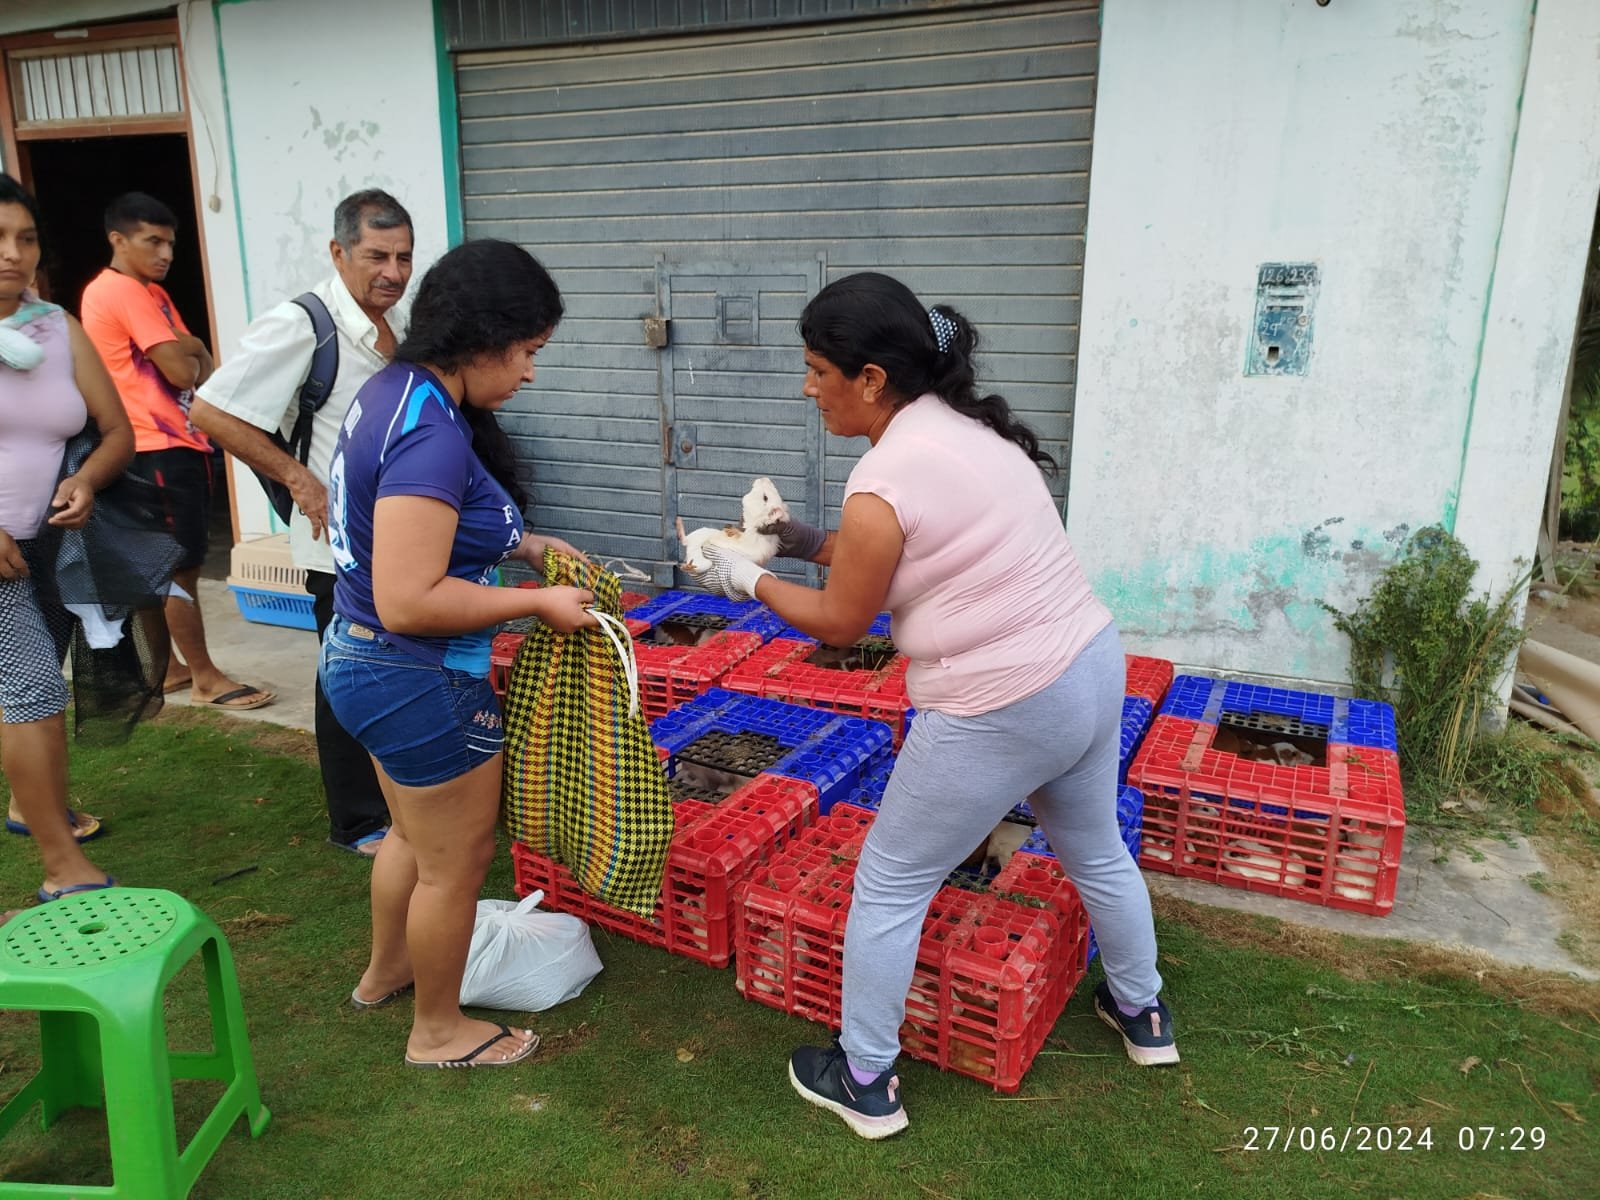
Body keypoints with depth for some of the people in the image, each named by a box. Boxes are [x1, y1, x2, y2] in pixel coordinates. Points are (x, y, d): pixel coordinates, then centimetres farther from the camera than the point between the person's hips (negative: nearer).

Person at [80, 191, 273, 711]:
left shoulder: (150, 292, 19)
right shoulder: (123, 292, -13)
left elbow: (200, 359, 14)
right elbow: (181, 370, -18)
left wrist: (185, 353, -7)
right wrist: (190, 356, 4)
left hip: (173, 443, 10)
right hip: (159, 449, -10)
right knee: (181, 567, -5)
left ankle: (168, 667, 23)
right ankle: (206, 678, 1)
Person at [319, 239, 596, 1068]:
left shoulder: (397, 389, 3)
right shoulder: (432, 436, -28)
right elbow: (409, 601, -31)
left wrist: (523, 544, 7)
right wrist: (537, 602, -22)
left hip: (361, 660, 10)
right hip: (418, 682, -10)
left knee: (417, 832, 30)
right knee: (457, 860, 11)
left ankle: (385, 971, 53)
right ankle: (439, 1031, 33)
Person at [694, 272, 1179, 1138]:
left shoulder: (883, 481, -21)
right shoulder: (968, 426, 6)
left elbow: (839, 622, -7)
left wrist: (750, 581, 6)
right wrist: (809, 542, 13)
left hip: (999, 715, -9)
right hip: (1094, 668, 9)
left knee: (889, 886, 10)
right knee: (1095, 850, 30)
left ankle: (865, 1083, 27)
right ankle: (1142, 1013, 53)